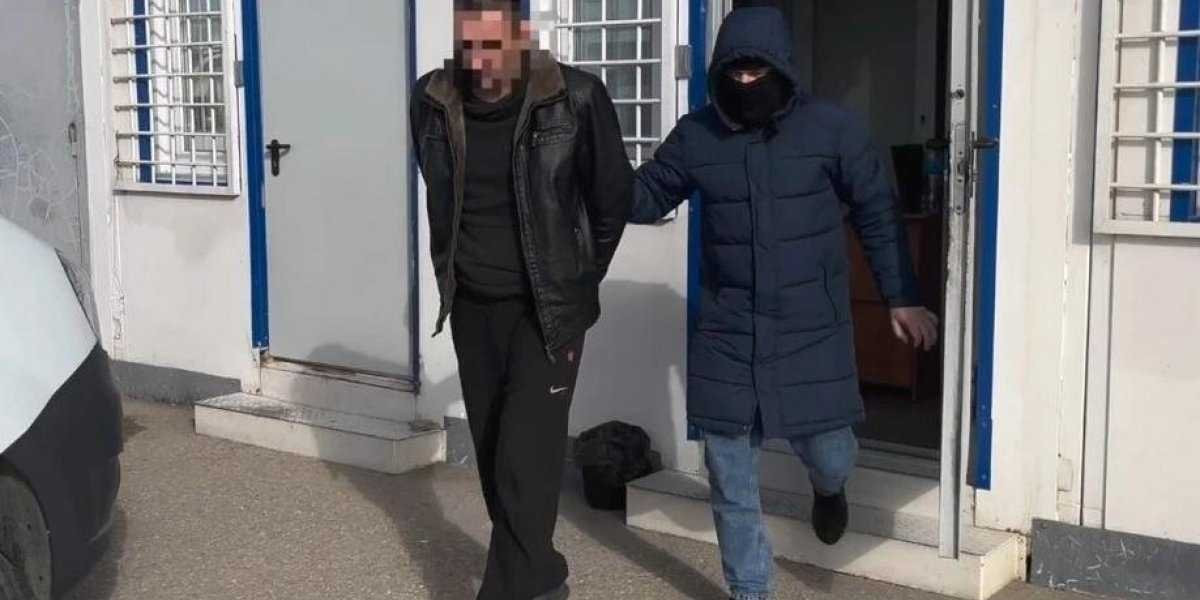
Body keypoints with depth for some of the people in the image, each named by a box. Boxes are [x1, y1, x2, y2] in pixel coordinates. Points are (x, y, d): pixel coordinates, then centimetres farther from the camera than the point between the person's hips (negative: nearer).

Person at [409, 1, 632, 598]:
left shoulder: (575, 99, -16)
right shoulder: (431, 101, -5)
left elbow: (613, 197, -2)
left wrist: (579, 280, 8)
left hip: (547, 308, -4)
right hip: (472, 307, 5)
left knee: (525, 460, -9)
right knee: (493, 454, 14)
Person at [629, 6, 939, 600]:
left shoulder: (831, 128, -6)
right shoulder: (695, 134, -1)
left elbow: (877, 214, 3)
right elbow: (643, 197, 9)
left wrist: (902, 297, 4)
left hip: (811, 331, -1)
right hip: (726, 332, 2)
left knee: (828, 454, 5)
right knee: (731, 479, 5)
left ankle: (828, 489, 45)